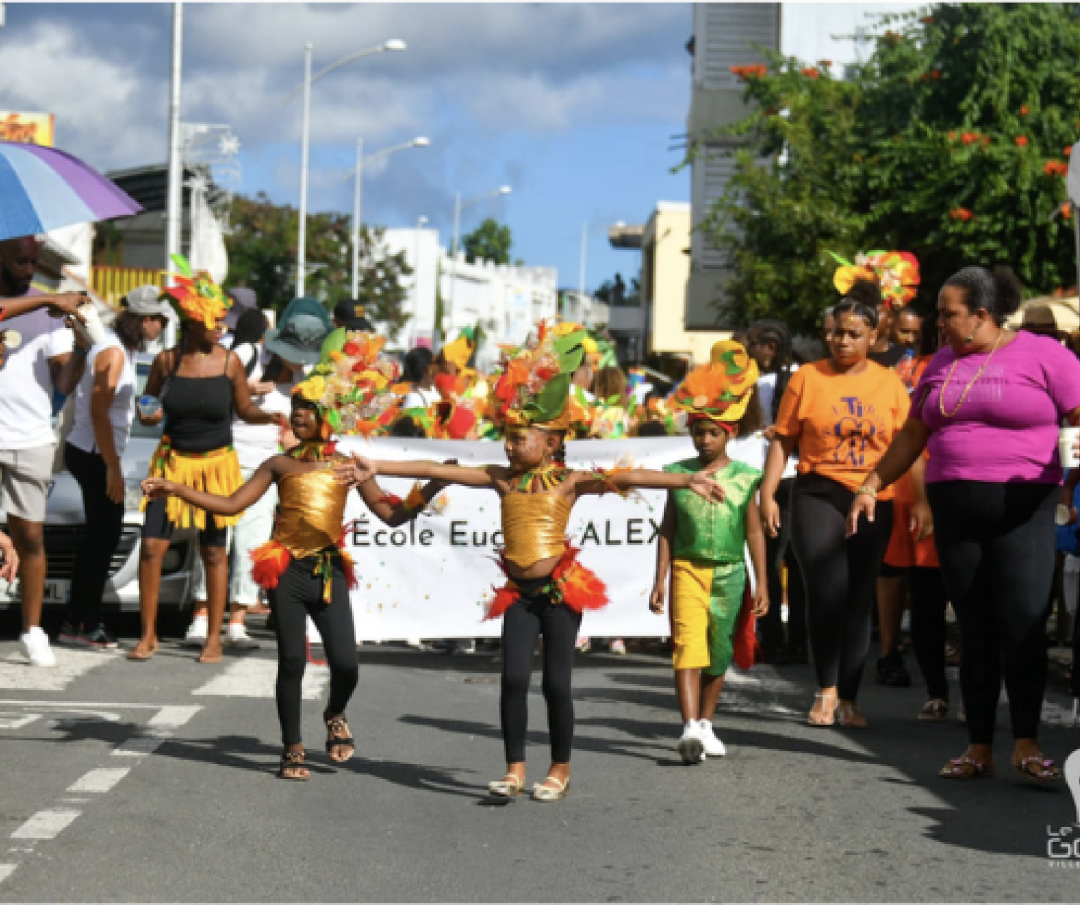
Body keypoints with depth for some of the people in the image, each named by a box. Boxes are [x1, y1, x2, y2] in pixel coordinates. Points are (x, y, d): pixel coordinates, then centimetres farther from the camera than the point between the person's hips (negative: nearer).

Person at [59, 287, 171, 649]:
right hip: (95, 455, -10)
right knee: (104, 535, -4)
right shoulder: (113, 353, -17)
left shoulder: (123, 349, 13)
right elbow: (98, 412, -21)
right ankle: (88, 624, 2)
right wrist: (113, 467, -21)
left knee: (100, 536, 14)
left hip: (87, 452, 10)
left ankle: (74, 621, 20)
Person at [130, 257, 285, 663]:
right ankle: (148, 634, 9)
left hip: (217, 464, -1)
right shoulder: (166, 361, -2)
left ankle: (214, 639, 14)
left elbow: (245, 409, 5)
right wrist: (148, 416, -10)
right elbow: (149, 405, 12)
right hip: (173, 462, 1)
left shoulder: (228, 361, -4)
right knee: (152, 545, -5)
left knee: (213, 551, 4)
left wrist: (270, 417, -13)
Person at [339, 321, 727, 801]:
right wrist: (379, 468, 5)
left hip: (561, 589, -3)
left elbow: (624, 478, -16)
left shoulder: (569, 481, -4)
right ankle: (515, 769, 4)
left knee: (556, 683, 1)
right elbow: (439, 471, 6)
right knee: (513, 678, -6)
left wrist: (685, 480, -26)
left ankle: (560, 770, 15)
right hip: (519, 592, 3)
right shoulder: (503, 479, 7)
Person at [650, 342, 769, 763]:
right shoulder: (678, 474, 3)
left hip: (729, 574, 1)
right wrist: (660, 580, 2)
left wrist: (761, 583, 2)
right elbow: (667, 530, 6)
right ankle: (690, 729, -22)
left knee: (718, 650, 10)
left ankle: (706, 724, 25)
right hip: (687, 568, -1)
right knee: (687, 644, -15)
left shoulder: (744, 477, 2)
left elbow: (754, 531, 5)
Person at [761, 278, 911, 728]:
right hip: (817, 496, -2)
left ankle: (848, 699, 12)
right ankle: (826, 691, 5)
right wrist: (768, 493, -4)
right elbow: (782, 439, 4)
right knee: (827, 592, -12)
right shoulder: (807, 377, 2)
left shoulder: (889, 383, 7)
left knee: (859, 599, 4)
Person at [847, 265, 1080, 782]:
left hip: (1021, 511, -5)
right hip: (954, 511, 5)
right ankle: (979, 748, 9)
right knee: (975, 630, 5)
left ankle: (1026, 743, -4)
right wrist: (870, 486, 17)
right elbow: (912, 435, 22)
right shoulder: (942, 365, 15)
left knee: (1024, 625, -12)